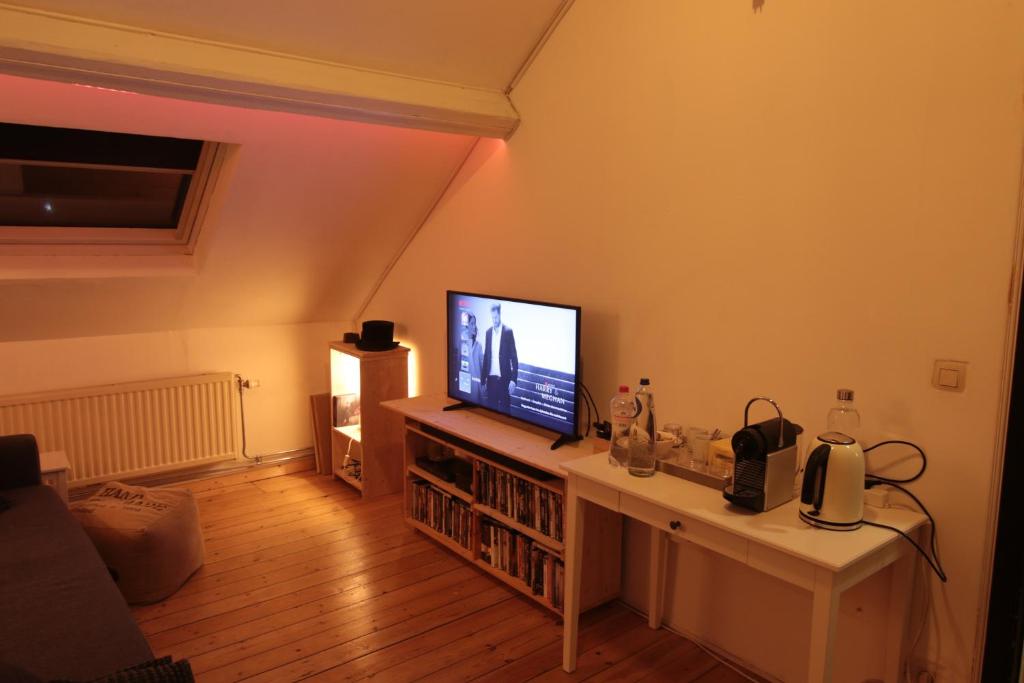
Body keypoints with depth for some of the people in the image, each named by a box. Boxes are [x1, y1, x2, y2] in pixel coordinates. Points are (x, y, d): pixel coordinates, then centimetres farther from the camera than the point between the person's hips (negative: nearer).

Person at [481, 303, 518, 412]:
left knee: (504, 408, 1)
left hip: (504, 378, -4)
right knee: (491, 407, 5)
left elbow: (514, 357, -5)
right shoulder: (488, 332, 9)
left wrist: (513, 379, -13)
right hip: (491, 378, 4)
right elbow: (486, 356, 11)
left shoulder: (508, 331, -4)